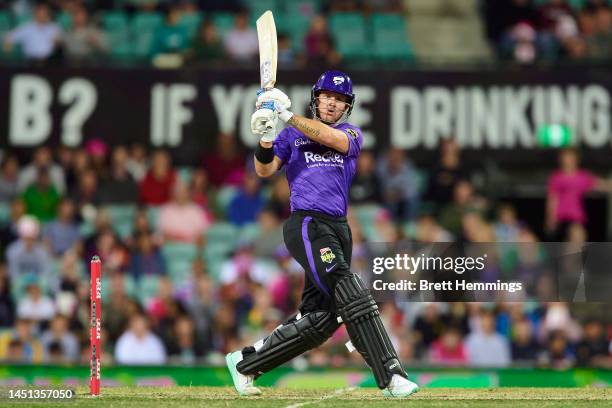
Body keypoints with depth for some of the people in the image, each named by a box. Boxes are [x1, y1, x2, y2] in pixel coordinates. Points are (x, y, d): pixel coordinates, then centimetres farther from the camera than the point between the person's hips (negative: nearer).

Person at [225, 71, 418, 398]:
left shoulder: (352, 133, 16)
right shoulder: (291, 135, 11)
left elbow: (335, 139, -8)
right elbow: (265, 169, -3)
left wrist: (288, 116, -13)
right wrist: (266, 135, -21)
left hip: (338, 229, 5)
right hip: (307, 226, -5)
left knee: (319, 320, 3)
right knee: (353, 299, -20)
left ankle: (244, 362, 18)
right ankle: (391, 377, -25)